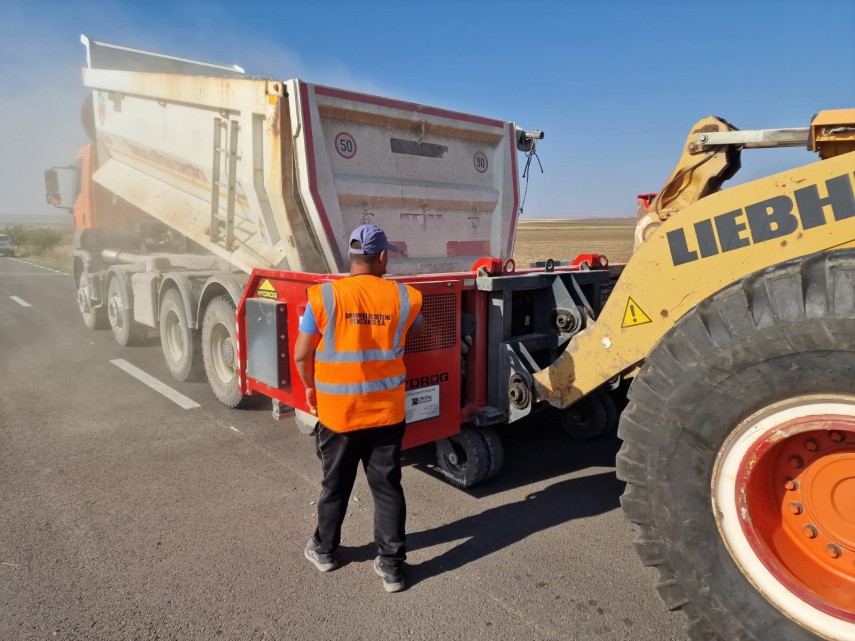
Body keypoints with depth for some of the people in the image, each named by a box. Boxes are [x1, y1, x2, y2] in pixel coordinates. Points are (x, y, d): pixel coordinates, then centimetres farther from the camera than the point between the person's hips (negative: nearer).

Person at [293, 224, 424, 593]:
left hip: (337, 411, 0)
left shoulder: (324, 297, -12)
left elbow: (301, 355, -6)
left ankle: (324, 550, 39)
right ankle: (391, 566, 21)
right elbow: (415, 331, 14)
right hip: (387, 411, 1)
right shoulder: (403, 298, -7)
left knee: (335, 485, 18)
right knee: (388, 487, 12)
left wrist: (310, 388, 10)